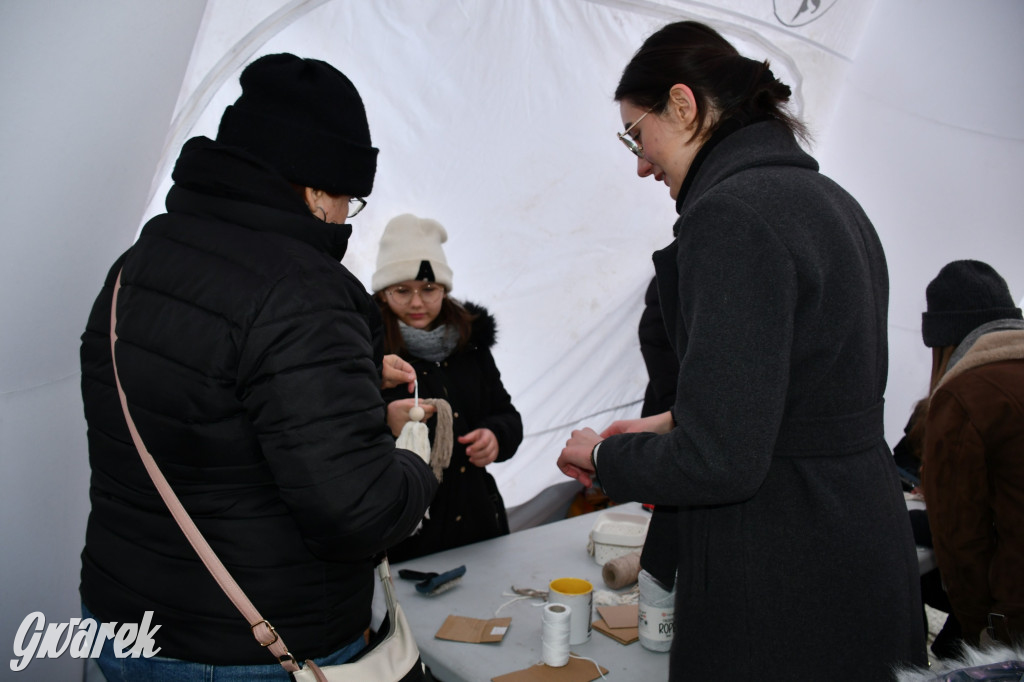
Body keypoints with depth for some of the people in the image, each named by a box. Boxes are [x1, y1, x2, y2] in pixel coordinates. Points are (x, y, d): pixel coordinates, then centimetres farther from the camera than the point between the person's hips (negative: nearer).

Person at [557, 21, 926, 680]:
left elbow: (718, 464, -25)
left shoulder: (732, 213, -21)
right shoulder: (829, 198, 9)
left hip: (783, 588, -9)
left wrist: (603, 456, -7)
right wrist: (673, 424, 14)